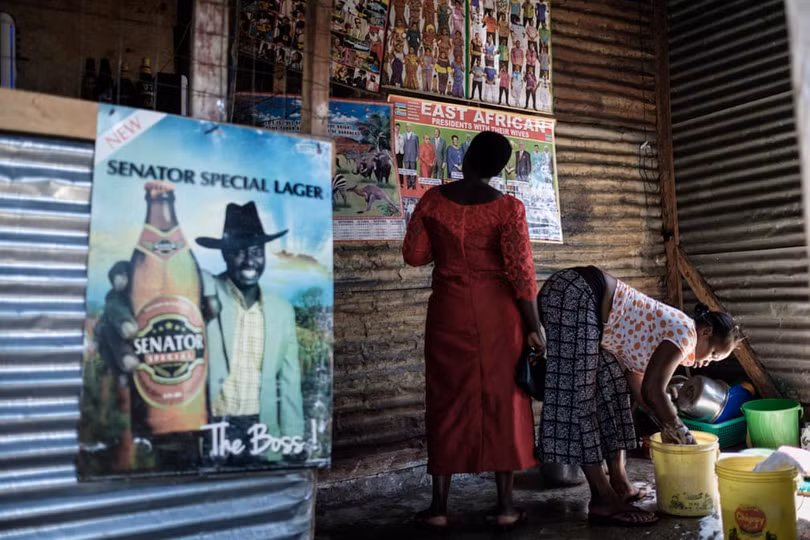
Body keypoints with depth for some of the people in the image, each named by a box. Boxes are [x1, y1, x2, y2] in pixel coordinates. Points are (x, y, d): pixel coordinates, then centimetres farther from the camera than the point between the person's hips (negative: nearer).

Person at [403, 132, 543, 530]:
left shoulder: (433, 199, 0)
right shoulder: (508, 207, -7)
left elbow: (414, 255, 4)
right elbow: (520, 271, -11)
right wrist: (533, 326, -4)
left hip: (449, 311, 2)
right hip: (497, 312, -1)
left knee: (448, 401, 9)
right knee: (502, 401, 8)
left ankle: (439, 506, 14)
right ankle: (505, 505, 16)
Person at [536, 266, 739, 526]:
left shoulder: (671, 329, 22)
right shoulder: (684, 331, -5)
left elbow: (636, 378, 24)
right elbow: (652, 391, -8)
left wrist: (666, 426, 24)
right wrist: (682, 434, 7)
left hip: (579, 299, 11)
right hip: (575, 297, -11)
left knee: (610, 385, 14)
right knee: (579, 395, -8)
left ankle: (618, 483, 21)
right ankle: (603, 499, -4)